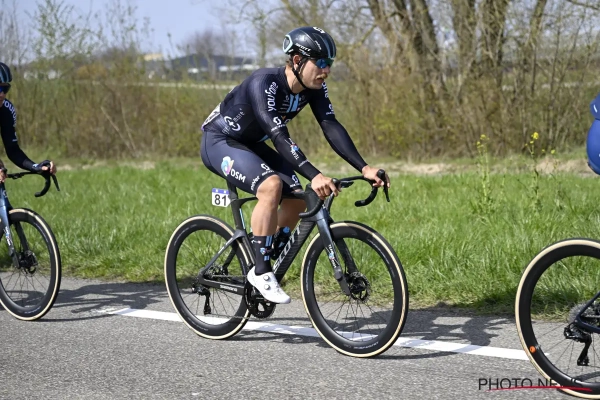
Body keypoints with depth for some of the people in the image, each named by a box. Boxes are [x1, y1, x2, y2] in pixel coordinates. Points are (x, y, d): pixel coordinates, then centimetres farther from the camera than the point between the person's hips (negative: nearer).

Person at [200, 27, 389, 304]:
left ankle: (269, 265, 10)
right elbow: (279, 135, -43)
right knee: (271, 185, -31)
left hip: (251, 145, 8)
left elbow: (332, 128, -17)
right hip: (219, 142, -8)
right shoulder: (265, 83, -33)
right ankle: (260, 272, -21)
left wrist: (365, 168, -29)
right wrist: (314, 176, -53)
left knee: (297, 198, -8)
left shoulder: (314, 88, -11)